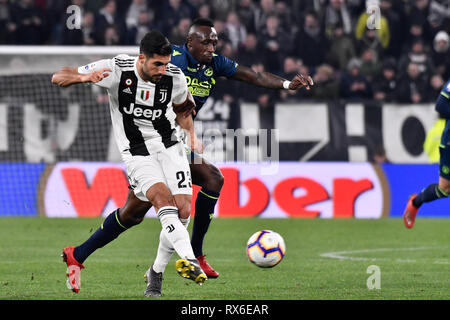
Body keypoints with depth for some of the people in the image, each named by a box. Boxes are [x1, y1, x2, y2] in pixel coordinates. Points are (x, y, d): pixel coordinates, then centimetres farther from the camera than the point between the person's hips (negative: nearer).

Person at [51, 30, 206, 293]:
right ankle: (188, 259, -40)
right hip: (137, 153, -4)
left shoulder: (175, 78, -6)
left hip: (170, 146, 4)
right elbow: (58, 78, -13)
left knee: (183, 209, -11)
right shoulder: (117, 69, -15)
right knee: (163, 197, -28)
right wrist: (84, 77, -34)